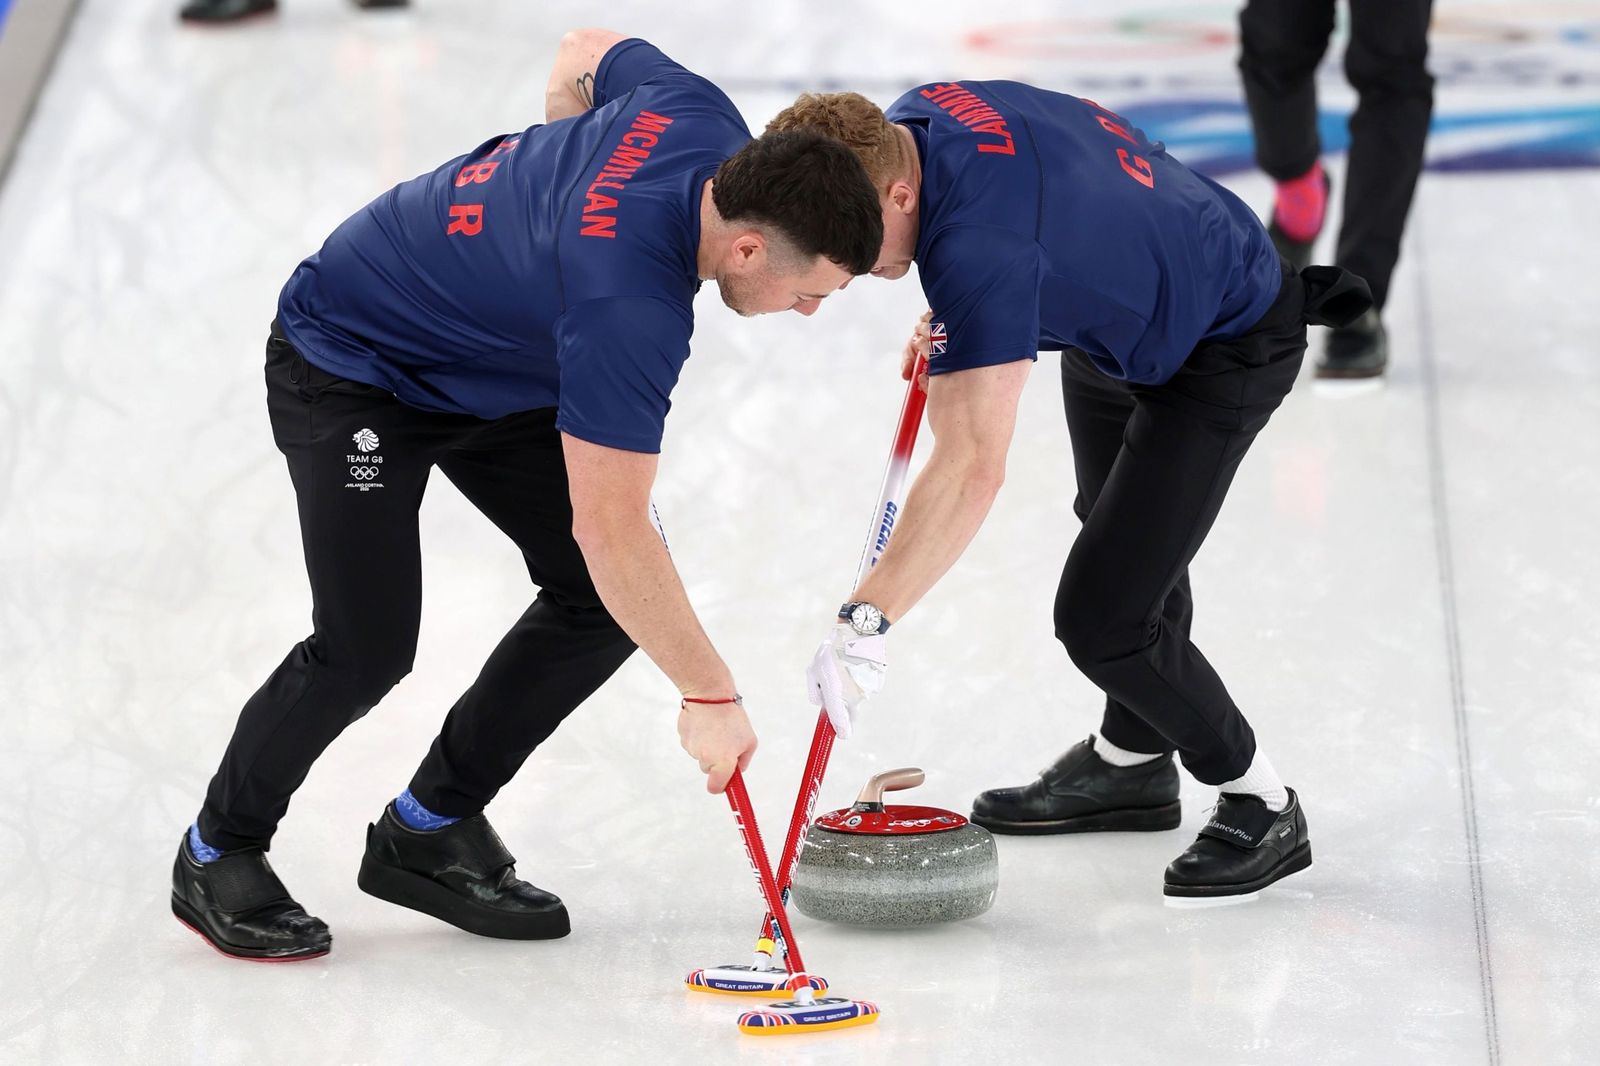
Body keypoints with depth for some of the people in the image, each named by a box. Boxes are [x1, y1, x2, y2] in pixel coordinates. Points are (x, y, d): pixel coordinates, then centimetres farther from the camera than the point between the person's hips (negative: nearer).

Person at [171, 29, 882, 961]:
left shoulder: (698, 115, -18)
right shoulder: (630, 303, -40)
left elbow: (589, 51, 6)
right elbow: (608, 527, -36)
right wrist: (709, 694, -30)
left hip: (494, 372, 9)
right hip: (348, 367, -9)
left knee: (612, 598, -2)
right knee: (368, 644, -19)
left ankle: (430, 830, 11)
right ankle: (218, 855, 6)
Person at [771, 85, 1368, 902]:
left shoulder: (980, 243, -41)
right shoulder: (907, 122, -15)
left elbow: (973, 470, -47)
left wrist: (866, 621, -49)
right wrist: (946, 326, 1)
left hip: (1225, 348, -10)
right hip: (1121, 319, 10)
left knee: (1102, 617, -14)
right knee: (1124, 534, 25)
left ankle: (1260, 806, 4)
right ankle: (1132, 762, 44)